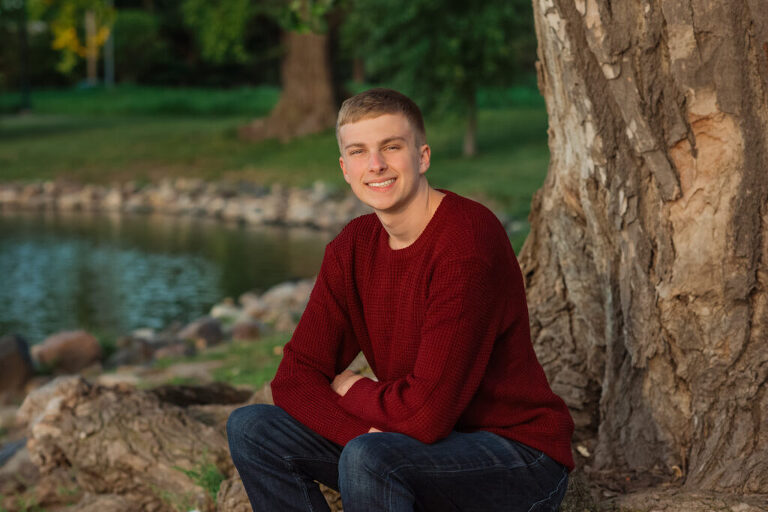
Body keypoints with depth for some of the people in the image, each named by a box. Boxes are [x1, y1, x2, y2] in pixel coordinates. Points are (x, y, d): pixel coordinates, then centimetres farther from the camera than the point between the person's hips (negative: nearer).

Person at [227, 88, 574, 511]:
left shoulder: (468, 242, -23)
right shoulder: (352, 249, 2)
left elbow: (426, 413, -27)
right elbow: (295, 377, 0)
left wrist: (350, 390, -7)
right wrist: (362, 434, -20)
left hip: (521, 458, -8)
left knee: (368, 460, -35)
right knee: (252, 428, -2)